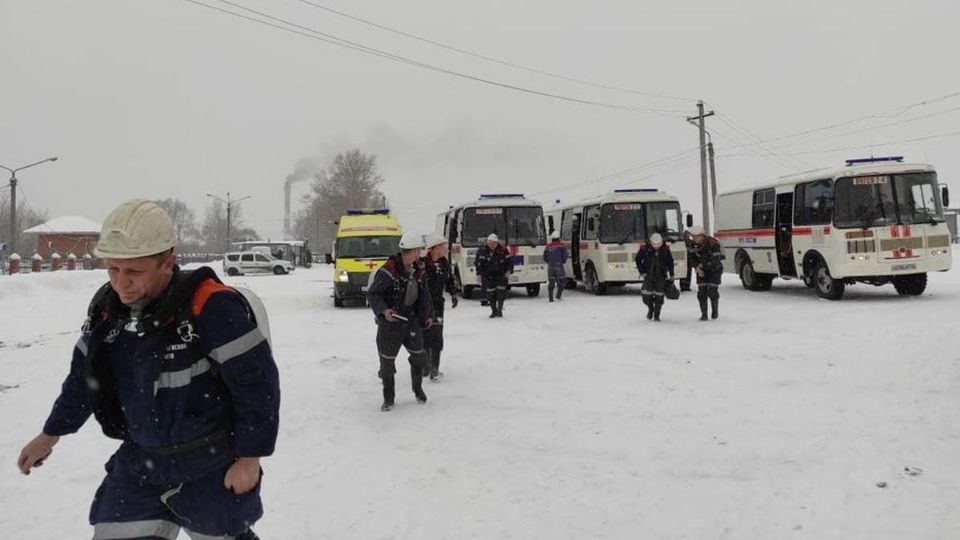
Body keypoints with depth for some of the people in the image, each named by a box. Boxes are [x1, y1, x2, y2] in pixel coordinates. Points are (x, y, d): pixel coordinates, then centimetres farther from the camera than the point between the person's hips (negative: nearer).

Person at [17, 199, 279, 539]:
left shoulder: (211, 307, -25)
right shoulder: (107, 306, -3)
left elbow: (257, 382, -20)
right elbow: (84, 375, 14)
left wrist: (249, 457, -15)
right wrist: (51, 434, 22)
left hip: (212, 471, -6)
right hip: (139, 462, 6)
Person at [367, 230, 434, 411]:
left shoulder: (418, 270, 2)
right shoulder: (388, 271, -21)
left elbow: (423, 293, 15)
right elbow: (372, 294, -17)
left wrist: (428, 314, 14)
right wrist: (383, 310, -31)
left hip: (411, 320, 6)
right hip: (390, 322, -6)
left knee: (418, 355, 10)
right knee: (387, 361, 4)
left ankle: (418, 388, 34)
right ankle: (388, 398, 21)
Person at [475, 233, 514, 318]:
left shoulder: (503, 250, -1)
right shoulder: (482, 251, -3)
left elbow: (509, 261, 5)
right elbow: (479, 263, -4)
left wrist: (508, 271, -8)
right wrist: (479, 274, -11)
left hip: (501, 275, 0)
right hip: (488, 276, 0)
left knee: (501, 291, -9)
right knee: (491, 293, -1)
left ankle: (500, 309, 5)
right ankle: (494, 311, 11)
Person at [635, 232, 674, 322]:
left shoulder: (665, 249, -6)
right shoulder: (644, 248, -12)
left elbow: (670, 261, 8)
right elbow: (638, 259, 1)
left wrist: (671, 274, 8)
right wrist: (642, 272, -3)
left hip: (661, 275, 1)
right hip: (648, 274, -1)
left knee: (659, 294, -1)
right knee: (647, 293, -12)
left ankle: (656, 314, 12)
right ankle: (650, 308, 16)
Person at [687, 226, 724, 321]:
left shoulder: (713, 243, -27)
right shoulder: (693, 243, -10)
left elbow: (715, 260, -26)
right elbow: (692, 257, 2)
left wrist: (702, 265, -18)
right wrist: (697, 267, -14)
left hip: (714, 269, -4)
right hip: (701, 270, 4)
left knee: (712, 291, -5)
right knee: (701, 292, -4)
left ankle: (715, 310, 20)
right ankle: (704, 314, 3)